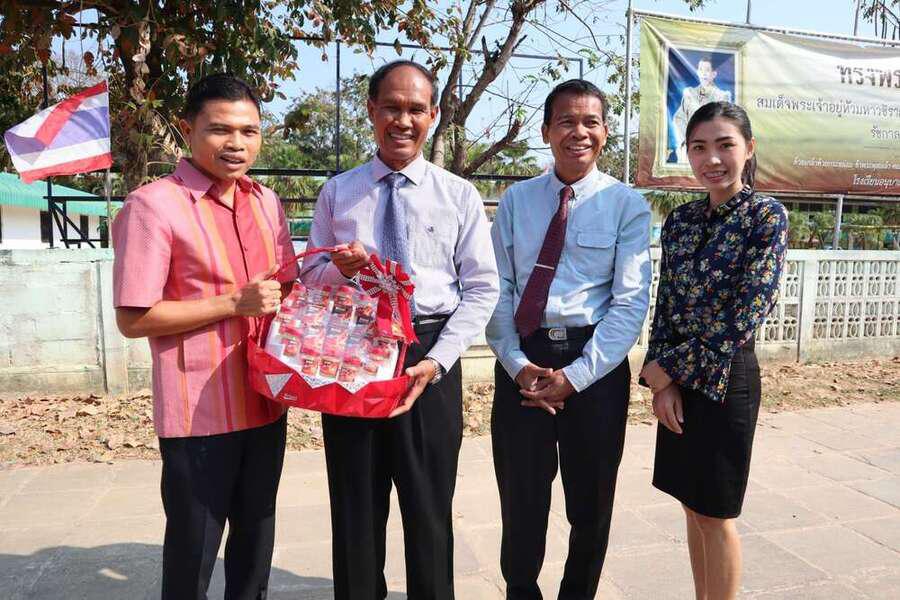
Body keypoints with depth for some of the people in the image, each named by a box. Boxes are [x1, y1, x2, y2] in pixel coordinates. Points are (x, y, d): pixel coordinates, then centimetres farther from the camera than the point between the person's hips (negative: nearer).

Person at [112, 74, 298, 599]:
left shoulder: (266, 202, 7)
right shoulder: (153, 205, -13)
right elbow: (134, 319, -15)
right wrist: (235, 304, -19)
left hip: (265, 399, 6)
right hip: (199, 408, -6)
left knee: (257, 533, 22)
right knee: (194, 543, 11)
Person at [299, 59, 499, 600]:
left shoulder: (460, 195, 2)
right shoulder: (337, 192, 7)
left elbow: (482, 289, -2)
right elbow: (309, 276, 9)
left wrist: (437, 361, -13)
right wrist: (339, 269, -15)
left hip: (430, 359, -1)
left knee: (430, 506, 14)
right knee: (356, 507, 14)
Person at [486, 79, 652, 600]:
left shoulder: (627, 205, -1)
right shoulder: (517, 200, 5)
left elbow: (631, 302, -8)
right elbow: (499, 288, 2)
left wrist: (576, 375, -15)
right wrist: (516, 362, -11)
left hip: (595, 364, -1)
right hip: (523, 360, 1)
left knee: (591, 499, 15)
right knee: (521, 495, 12)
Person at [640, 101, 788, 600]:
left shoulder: (767, 215, -10)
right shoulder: (680, 218, 6)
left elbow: (748, 314, -17)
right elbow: (665, 304, 5)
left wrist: (670, 368, -13)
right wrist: (663, 383, -6)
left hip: (724, 377, -5)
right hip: (676, 381, 5)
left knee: (714, 512, 7)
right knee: (692, 503, 17)